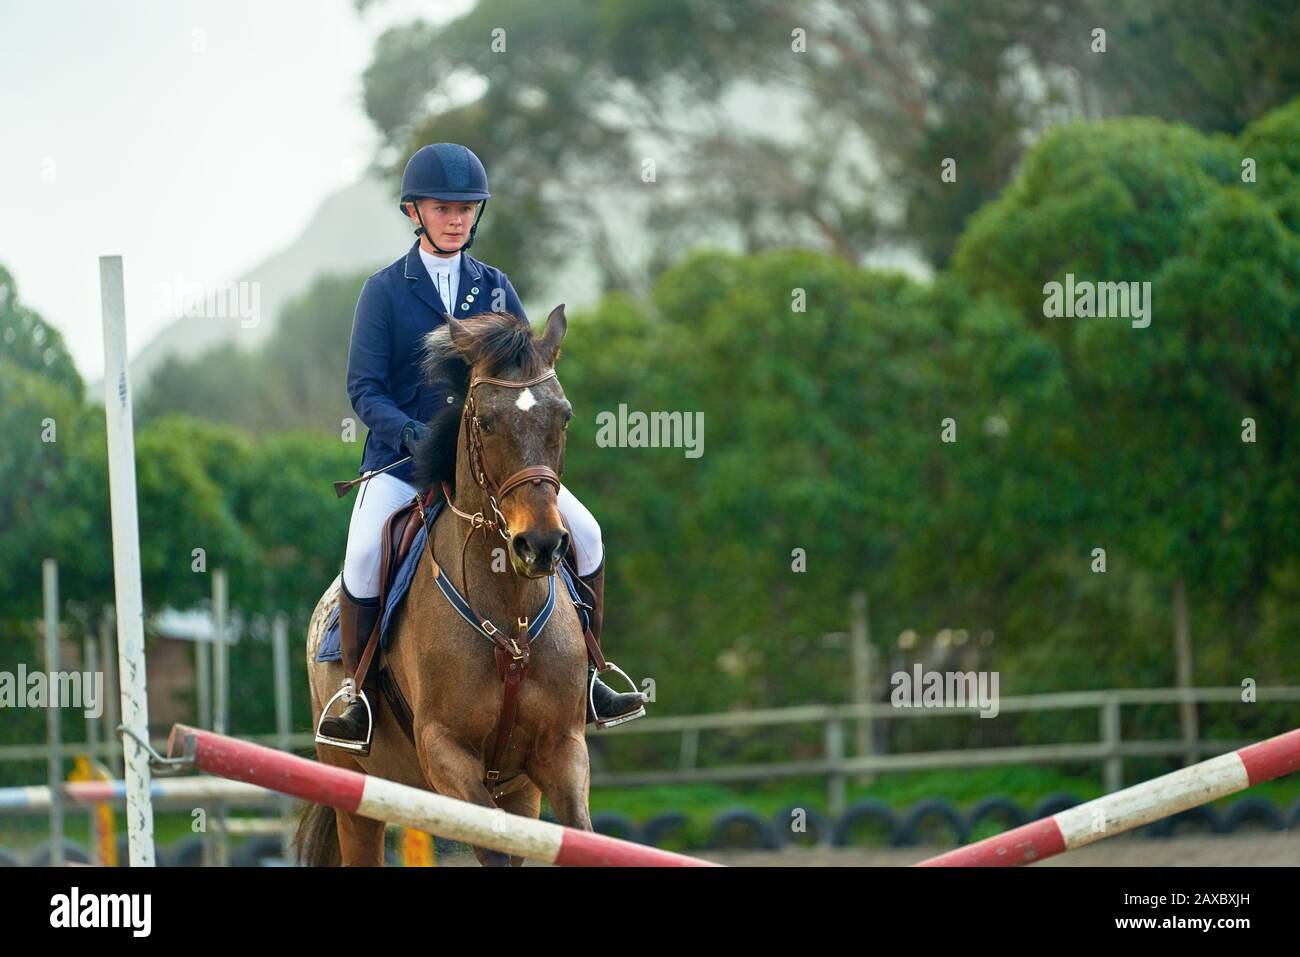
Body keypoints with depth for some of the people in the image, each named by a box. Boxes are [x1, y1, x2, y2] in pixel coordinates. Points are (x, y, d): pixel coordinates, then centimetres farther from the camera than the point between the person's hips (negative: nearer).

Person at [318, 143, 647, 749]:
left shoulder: (494, 288, 10)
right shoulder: (385, 291, -1)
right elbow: (364, 389, -6)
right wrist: (413, 433, -24)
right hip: (401, 459, -3)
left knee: (584, 533, -10)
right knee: (364, 555, -29)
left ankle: (582, 680, 4)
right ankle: (362, 695, -12)